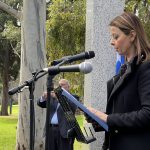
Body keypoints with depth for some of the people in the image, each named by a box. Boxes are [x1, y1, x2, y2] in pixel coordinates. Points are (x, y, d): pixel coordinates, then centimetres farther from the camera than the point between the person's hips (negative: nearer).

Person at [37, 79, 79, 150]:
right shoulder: (53, 97, 19)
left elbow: (72, 107, -16)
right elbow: (41, 104, 8)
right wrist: (43, 97, -15)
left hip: (64, 131, -5)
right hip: (50, 130, 5)